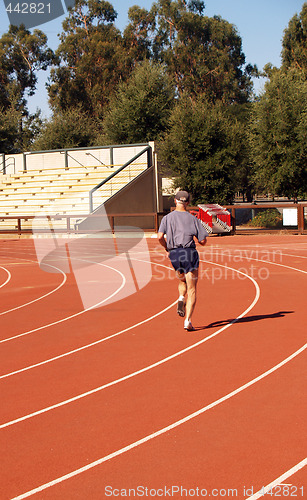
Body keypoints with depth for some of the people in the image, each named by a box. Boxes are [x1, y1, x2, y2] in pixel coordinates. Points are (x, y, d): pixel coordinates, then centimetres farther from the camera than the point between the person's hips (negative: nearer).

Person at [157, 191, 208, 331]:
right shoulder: (193, 219, 3)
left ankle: (181, 299, -2)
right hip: (189, 253, -2)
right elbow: (203, 241, 2)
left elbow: (160, 237, -8)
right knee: (191, 289, 0)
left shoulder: (167, 218, 6)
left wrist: (167, 248, 10)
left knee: (182, 281, 28)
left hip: (174, 254, 2)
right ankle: (188, 320, -10)